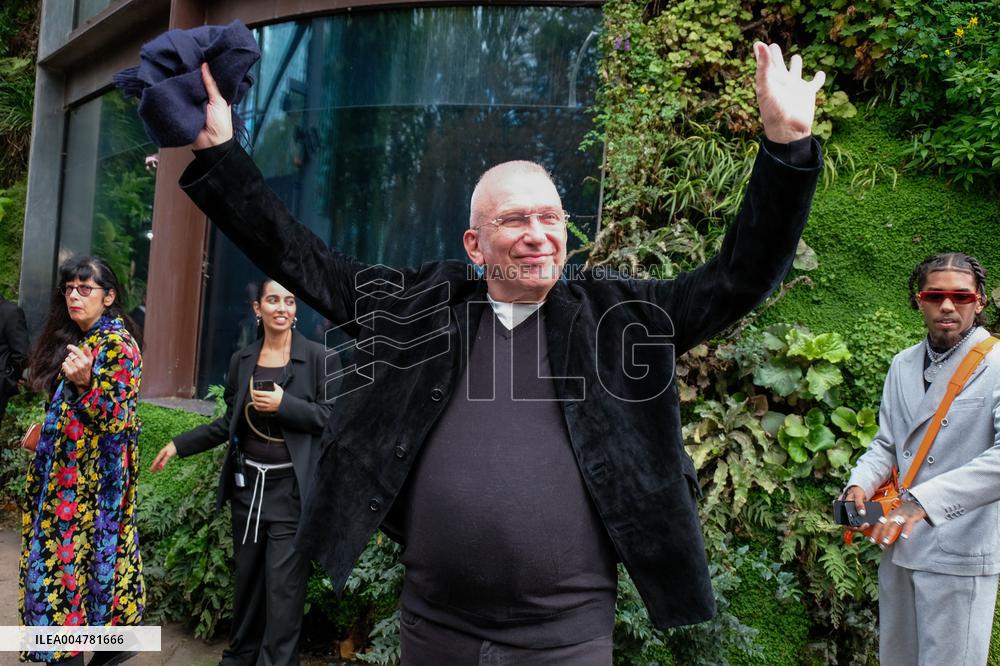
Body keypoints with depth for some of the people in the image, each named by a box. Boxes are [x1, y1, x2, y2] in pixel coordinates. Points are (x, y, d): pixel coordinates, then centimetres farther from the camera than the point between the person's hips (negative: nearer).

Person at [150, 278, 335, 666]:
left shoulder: (316, 357, -6)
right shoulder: (242, 360, 8)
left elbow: (331, 417, -9)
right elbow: (230, 423, 13)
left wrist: (285, 405, -19)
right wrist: (179, 445, 8)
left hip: (290, 488, -4)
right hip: (248, 484, 5)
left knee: (283, 584, -1)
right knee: (247, 576, 17)